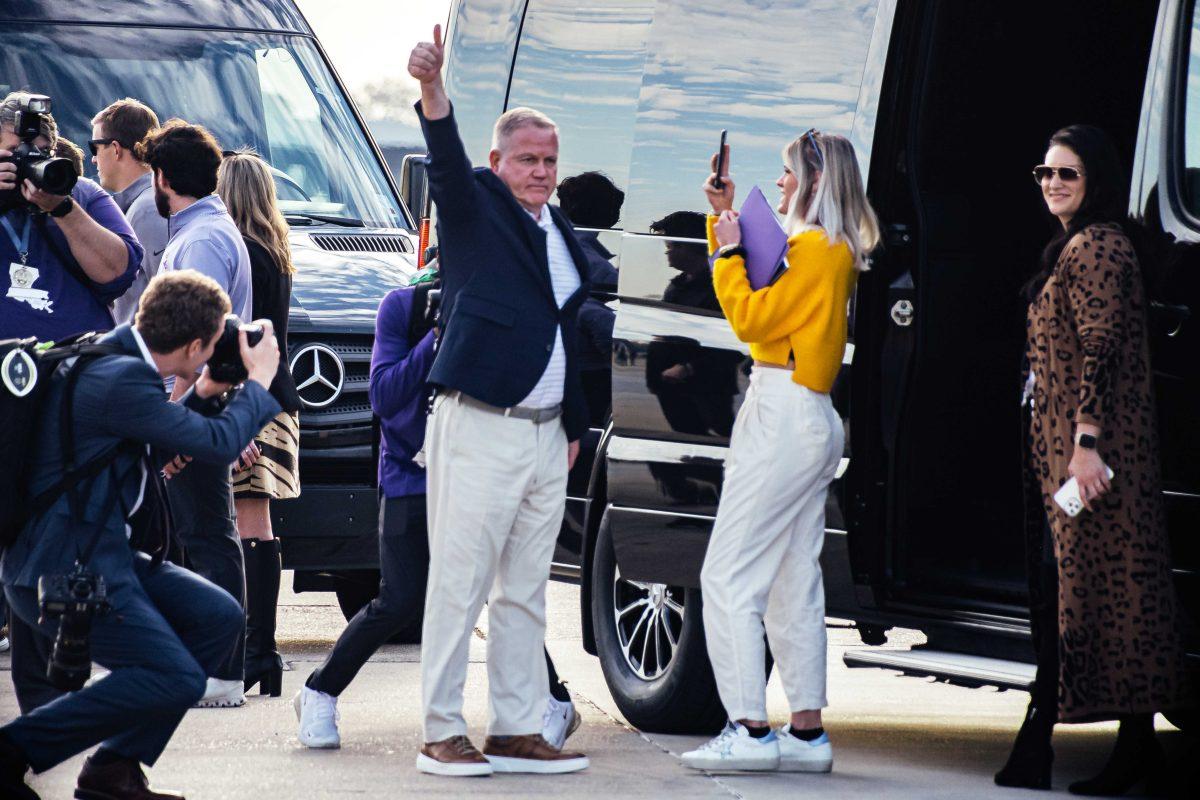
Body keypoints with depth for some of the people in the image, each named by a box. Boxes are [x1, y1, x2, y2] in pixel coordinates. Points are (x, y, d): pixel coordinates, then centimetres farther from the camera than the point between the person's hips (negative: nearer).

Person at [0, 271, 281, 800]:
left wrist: (204, 394, 15)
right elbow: (218, 444, -17)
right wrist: (259, 381, 0)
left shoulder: (110, 361, 11)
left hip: (102, 554, 11)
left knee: (218, 618, 9)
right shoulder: (121, 380, -21)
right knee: (176, 679, -16)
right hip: (62, 572, -11)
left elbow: (154, 446, 26)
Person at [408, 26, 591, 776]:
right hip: (479, 431, -7)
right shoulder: (476, 207, -1)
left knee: (525, 593, 9)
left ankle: (518, 730, 13)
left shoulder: (561, 233, 18)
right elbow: (446, 159, -21)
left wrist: (574, 424, 23)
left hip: (546, 433, 7)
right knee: (460, 585, -6)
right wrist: (432, 86, -39)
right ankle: (444, 733, -4)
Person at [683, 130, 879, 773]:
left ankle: (750, 731, -14)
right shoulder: (836, 251, 17)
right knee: (794, 582, 10)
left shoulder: (815, 246, -12)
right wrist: (724, 220, 20)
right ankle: (807, 732, 10)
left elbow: (749, 317, -16)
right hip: (814, 423, 10)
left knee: (729, 577, -10)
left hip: (783, 417, -10)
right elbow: (753, 301, 25)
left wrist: (730, 250, -5)